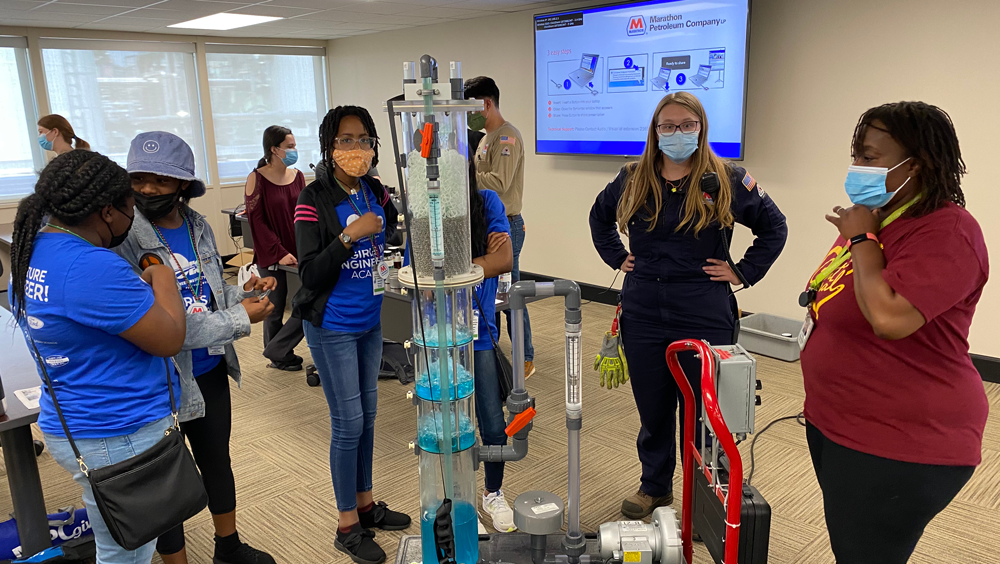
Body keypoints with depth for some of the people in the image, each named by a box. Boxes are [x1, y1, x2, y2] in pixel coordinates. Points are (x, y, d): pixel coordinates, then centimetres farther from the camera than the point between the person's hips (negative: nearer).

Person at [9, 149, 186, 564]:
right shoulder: (92, 266, -27)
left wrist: (143, 286, 7)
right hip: (119, 439, -10)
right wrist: (163, 280, -6)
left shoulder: (32, 251, 5)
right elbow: (169, 340, -21)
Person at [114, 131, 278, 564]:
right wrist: (240, 319, -22)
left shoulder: (198, 227, 1)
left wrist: (243, 293, -6)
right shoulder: (123, 237, -20)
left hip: (211, 373, 7)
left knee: (218, 461, 24)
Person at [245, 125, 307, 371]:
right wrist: (279, 253, -15)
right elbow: (257, 221, -9)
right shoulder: (257, 178, -6)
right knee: (274, 310, 6)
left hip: (299, 254, 4)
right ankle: (280, 357, 25)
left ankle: (276, 351, 18)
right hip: (272, 257, -4)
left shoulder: (297, 176, 6)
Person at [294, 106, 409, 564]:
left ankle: (365, 502, 35)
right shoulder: (314, 200, -14)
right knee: (349, 422, 2)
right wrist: (349, 236, -27)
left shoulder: (377, 193, 1)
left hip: (370, 322, 6)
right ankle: (348, 526, 20)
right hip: (333, 328, -6)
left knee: (367, 414, 16)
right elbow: (310, 274, -17)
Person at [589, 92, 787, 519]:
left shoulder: (728, 181, -3)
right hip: (643, 315, 3)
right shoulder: (632, 179, 5)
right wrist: (616, 257, 13)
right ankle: (654, 486, 33)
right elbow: (599, 217, 24)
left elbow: (774, 227, 7)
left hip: (705, 319, -3)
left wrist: (743, 272, -1)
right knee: (651, 407, 14)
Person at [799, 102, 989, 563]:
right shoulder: (875, 218, 9)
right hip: (836, 423, 9)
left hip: (900, 444, -9)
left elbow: (889, 318, -33)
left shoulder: (945, 231, -20)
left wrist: (861, 238, -21)